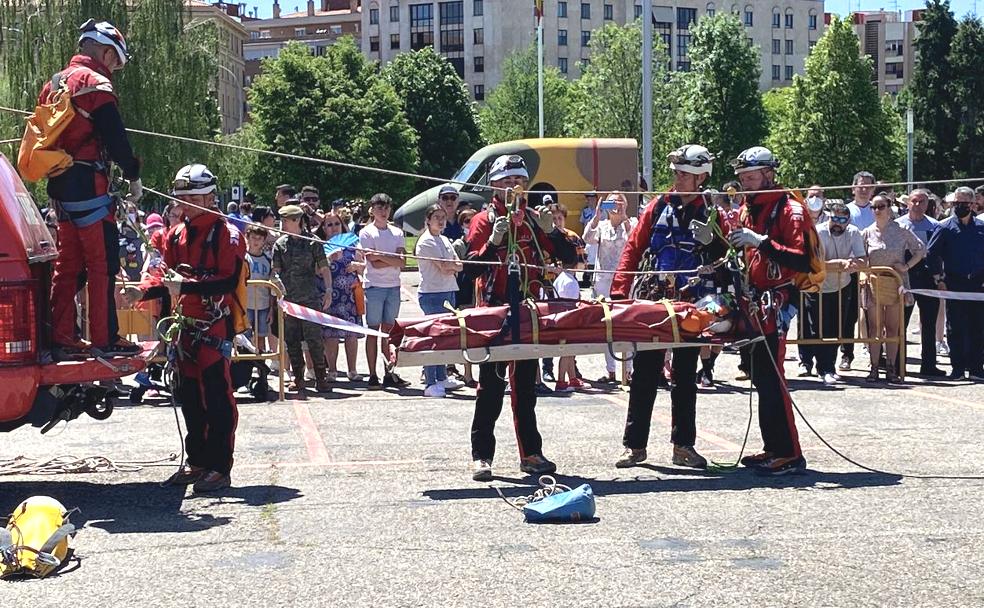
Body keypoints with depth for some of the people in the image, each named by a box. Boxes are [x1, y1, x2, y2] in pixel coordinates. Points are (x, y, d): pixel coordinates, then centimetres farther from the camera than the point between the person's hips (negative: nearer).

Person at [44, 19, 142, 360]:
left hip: (59, 188, 9)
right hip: (88, 186, -9)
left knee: (68, 265, 12)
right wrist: (134, 176, -4)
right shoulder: (95, 83, -10)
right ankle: (105, 339, -3)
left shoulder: (54, 84, 19)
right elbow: (115, 138, -16)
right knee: (102, 264, -4)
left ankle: (62, 339, 12)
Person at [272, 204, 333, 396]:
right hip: (287, 299, 3)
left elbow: (324, 268, 3)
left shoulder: (312, 242, 2)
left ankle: (320, 378, 0)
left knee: (314, 339, -6)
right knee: (291, 340, 6)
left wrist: (328, 290, -6)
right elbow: (275, 271, 8)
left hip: (310, 298, -3)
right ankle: (298, 379, 15)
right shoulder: (280, 244, 9)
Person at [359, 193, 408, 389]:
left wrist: (380, 255, -11)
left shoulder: (397, 233, 12)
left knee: (389, 331, 6)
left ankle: (389, 374, 9)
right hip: (374, 286, -4)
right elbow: (374, 263, -10)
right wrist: (393, 259, -6)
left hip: (393, 286, 4)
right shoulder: (366, 233, 0)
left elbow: (401, 262, -1)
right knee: (373, 330, -1)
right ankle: (373, 375, 1)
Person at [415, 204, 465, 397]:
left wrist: (450, 267, -9)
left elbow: (459, 266, 11)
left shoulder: (444, 240, 18)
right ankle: (430, 384, -9)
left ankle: (441, 378, 20)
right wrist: (454, 264, 3)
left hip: (448, 292, 8)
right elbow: (444, 266, -15)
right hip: (432, 294, -8)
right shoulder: (426, 241, -7)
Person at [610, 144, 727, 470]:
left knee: (685, 377, 9)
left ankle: (683, 445, 16)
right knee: (644, 376, 4)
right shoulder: (660, 207, 4)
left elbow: (721, 262, 0)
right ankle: (634, 444, 10)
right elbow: (633, 248, 4)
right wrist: (620, 293, -4)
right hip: (654, 299, 1)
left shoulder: (711, 214, 0)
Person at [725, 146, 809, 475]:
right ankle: (773, 448, 16)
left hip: (775, 302, -9)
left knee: (771, 376, -12)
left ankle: (790, 454, -9)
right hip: (753, 300, 9)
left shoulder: (789, 210, -10)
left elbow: (802, 262, -21)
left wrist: (761, 241, -27)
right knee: (760, 377, 10)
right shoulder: (747, 209, 17)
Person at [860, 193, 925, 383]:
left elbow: (920, 250, 9)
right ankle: (874, 368, 4)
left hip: (895, 283, -1)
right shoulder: (867, 233, 6)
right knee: (875, 328, 1)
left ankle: (891, 369, 6)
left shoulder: (901, 231, 1)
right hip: (873, 284, 1)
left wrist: (907, 266, -2)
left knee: (893, 329, 2)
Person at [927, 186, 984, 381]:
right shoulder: (945, 227, 1)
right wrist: (939, 279, -3)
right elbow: (932, 253, 1)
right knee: (955, 328, 2)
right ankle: (957, 368, 8)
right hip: (953, 283, -1)